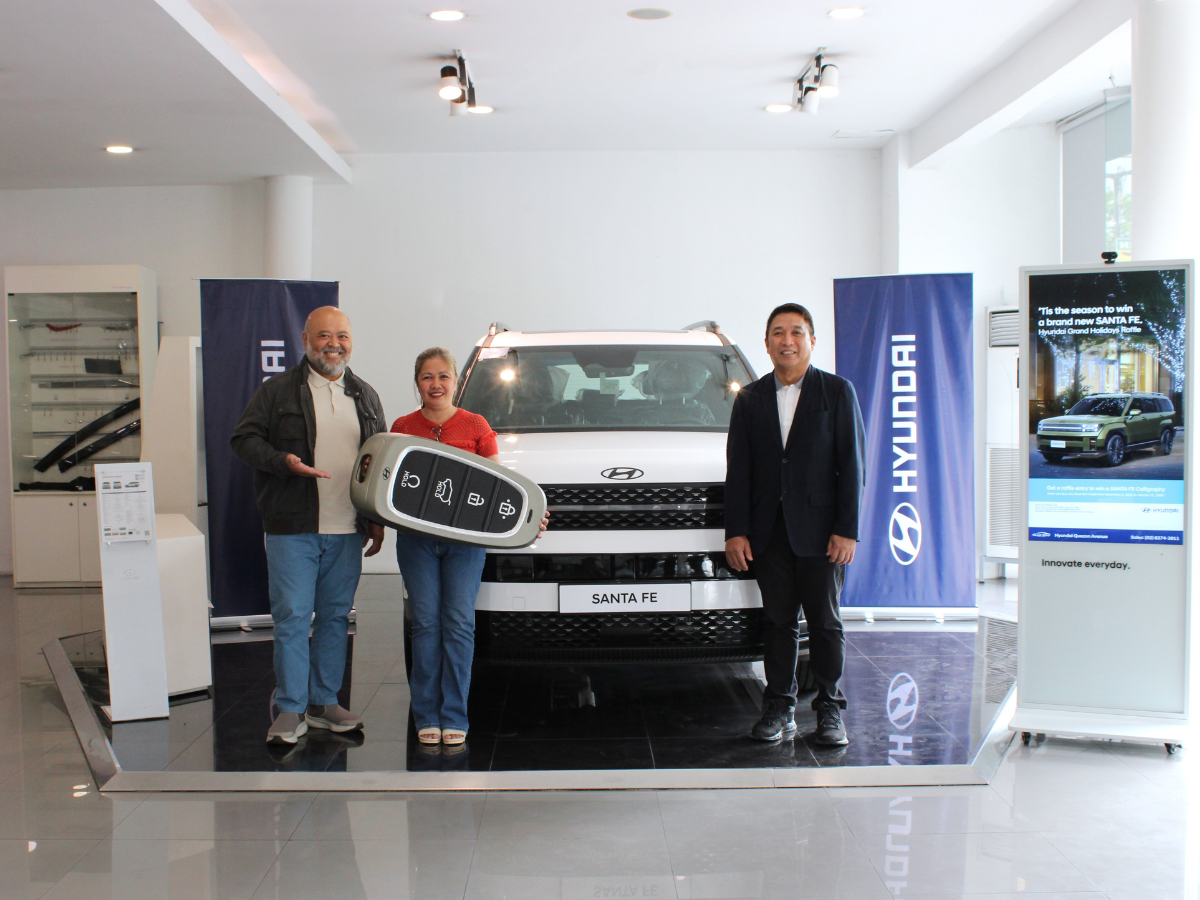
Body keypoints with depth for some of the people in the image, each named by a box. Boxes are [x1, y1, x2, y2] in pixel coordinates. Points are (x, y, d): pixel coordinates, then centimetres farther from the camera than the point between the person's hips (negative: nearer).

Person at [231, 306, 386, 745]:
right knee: (292, 617, -4)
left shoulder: (366, 396, 14)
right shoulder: (277, 390, 1)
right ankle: (291, 710, 4)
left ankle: (324, 702, 21)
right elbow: (244, 438, -1)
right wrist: (284, 461, -19)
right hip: (292, 528, -4)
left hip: (347, 530, 4)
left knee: (336, 616, 10)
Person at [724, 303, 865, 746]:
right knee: (777, 621, 7)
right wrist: (735, 531, -1)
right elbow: (737, 469, 7)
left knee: (825, 622, 4)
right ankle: (780, 708, 16)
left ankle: (830, 709, 15)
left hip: (820, 530, -2)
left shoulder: (837, 392, 2)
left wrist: (847, 530, -9)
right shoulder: (750, 398, 9)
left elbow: (851, 464, -2)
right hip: (769, 531, 2)